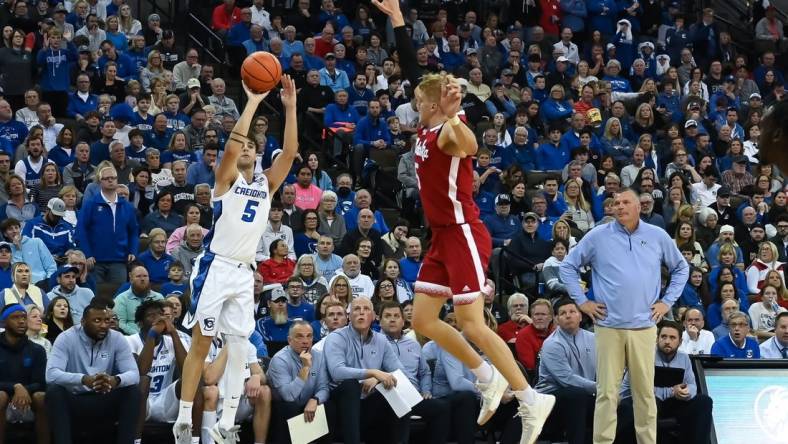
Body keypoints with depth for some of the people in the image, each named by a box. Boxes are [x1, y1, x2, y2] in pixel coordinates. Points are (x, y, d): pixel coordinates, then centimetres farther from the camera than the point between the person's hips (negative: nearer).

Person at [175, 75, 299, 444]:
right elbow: (230, 145, -18)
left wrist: (290, 108, -7)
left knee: (238, 349, 1)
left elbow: (290, 152, 1)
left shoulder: (267, 184, 13)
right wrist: (253, 102, -18)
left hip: (245, 273, 5)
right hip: (216, 268, -5)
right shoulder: (226, 179, 1)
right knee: (200, 344, -2)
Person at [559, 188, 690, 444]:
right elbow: (568, 266, 11)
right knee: (607, 392, -4)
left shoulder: (658, 237, 8)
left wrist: (667, 301, 11)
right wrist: (582, 301, 5)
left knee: (645, 392, 3)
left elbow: (681, 268, 21)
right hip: (608, 326, -1)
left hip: (644, 326, 1)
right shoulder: (598, 236, 3)